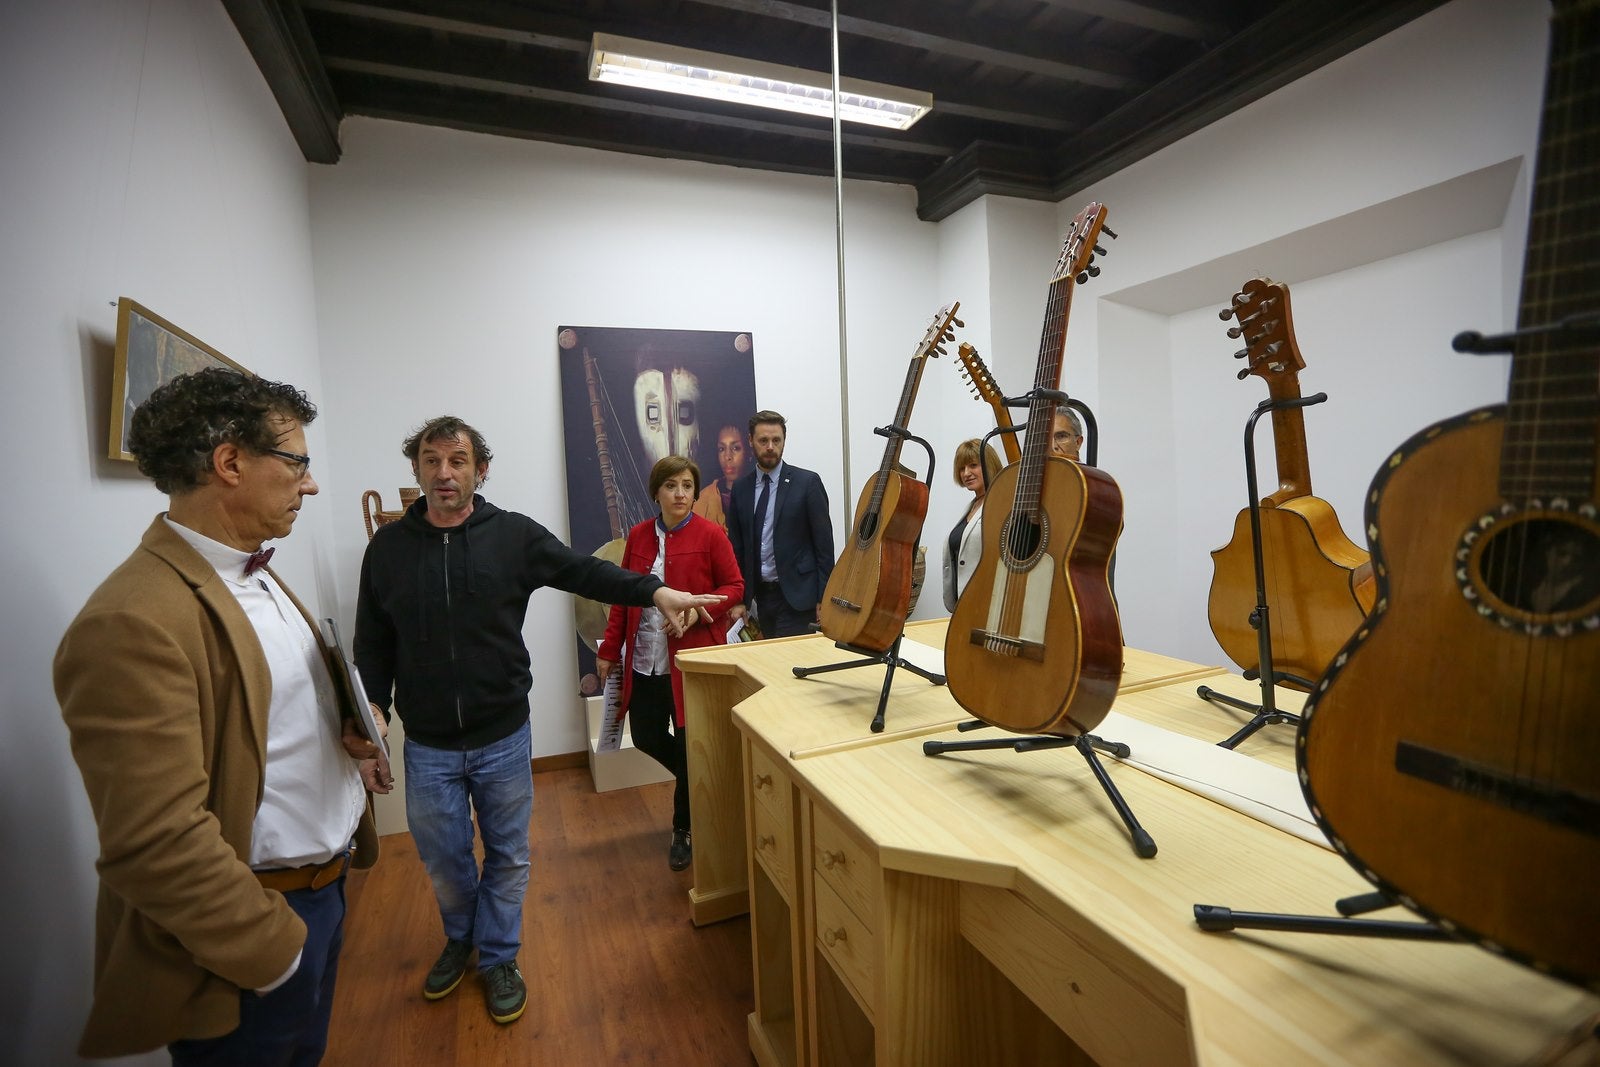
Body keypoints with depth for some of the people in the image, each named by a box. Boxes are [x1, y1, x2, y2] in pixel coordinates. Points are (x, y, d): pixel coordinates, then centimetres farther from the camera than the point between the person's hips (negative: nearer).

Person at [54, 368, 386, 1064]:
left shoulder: (255, 576, 4)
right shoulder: (134, 622, -26)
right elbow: (158, 846, -27)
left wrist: (345, 733, -2)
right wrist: (273, 951, -17)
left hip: (323, 883, 8)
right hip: (258, 929, -8)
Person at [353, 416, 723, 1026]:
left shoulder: (513, 535, -6)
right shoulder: (387, 547, -1)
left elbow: (586, 571, -7)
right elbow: (373, 644, 4)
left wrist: (655, 591, -17)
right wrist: (374, 707, -8)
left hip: (503, 737, -1)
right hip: (427, 746, 2)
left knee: (508, 856, 14)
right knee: (442, 859, 18)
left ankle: (498, 957, 39)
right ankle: (461, 938, 49)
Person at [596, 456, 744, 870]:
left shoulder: (710, 534, -8)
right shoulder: (638, 536, 5)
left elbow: (735, 587, -5)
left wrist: (699, 610, -22)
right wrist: (609, 650, 10)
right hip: (644, 661, 5)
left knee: (688, 746, 5)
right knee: (646, 738, 11)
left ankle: (683, 829, 29)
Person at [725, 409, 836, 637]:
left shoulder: (807, 482, -4)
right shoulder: (740, 488, 7)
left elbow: (824, 542, -5)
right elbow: (736, 547, 10)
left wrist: (824, 598, -8)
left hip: (796, 593, -4)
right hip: (761, 594, 4)